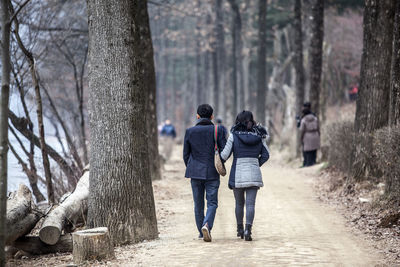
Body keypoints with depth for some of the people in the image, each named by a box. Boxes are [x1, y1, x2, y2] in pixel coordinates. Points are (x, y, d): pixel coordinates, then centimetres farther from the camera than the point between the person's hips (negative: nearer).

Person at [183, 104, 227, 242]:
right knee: (212, 203, 3)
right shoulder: (218, 130, -5)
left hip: (195, 172, 2)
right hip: (212, 173, -1)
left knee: (198, 203, 12)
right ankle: (207, 225, -21)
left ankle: (201, 231, 18)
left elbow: (186, 154, 3)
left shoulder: (190, 131, -1)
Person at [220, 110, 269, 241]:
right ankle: (248, 229, -21)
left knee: (239, 203, 16)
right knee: (250, 204, -3)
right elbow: (266, 155, 8)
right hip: (254, 174, 1)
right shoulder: (259, 136, 3)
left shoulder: (234, 135, -5)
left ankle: (240, 229, 27)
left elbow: (225, 154, -8)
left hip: (238, 173, -1)